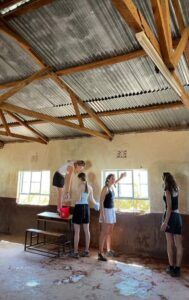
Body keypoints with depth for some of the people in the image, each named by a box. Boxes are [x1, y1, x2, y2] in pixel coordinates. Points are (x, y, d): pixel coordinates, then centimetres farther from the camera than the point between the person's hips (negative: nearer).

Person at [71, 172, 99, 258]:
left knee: (77, 231, 1)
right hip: (86, 207, 7)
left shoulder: (80, 185, -11)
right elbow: (91, 199, 15)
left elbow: (79, 198, -18)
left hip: (79, 207, -6)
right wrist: (96, 204, 34)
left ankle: (76, 252, 7)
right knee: (86, 230, 12)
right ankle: (86, 251, 21)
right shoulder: (90, 187, 8)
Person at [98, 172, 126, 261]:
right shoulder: (105, 188, -15)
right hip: (106, 211, -8)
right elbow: (101, 201, -18)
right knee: (104, 232, -7)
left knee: (110, 232, 15)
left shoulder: (111, 187, 10)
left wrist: (120, 178, 42)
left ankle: (109, 250, 28)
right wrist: (102, 214, -24)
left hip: (112, 210, 8)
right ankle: (100, 254, -2)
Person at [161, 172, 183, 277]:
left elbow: (169, 207, -18)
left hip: (171, 216, -7)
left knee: (170, 244, 5)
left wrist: (165, 222, -18)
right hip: (177, 216, 7)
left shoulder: (167, 191, -12)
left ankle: (171, 268, 13)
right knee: (178, 245, 6)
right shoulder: (175, 189, 8)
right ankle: (177, 269, 13)